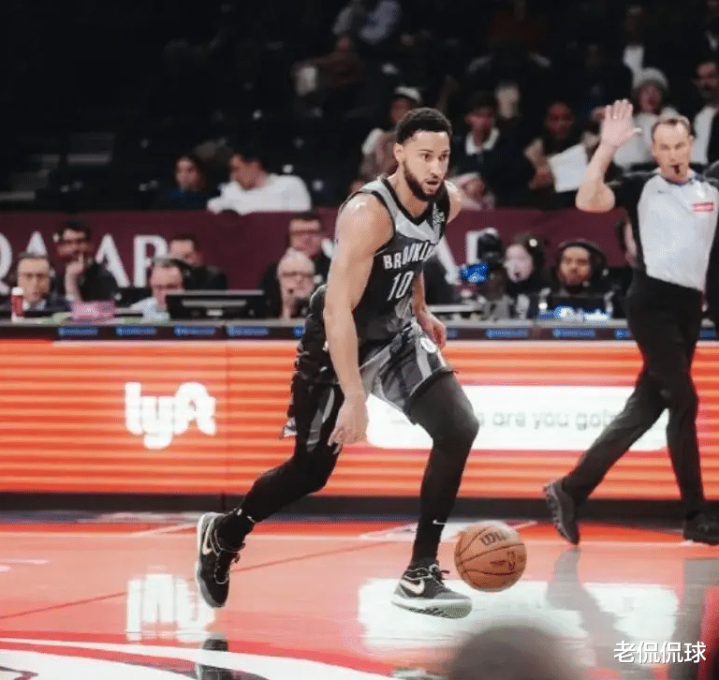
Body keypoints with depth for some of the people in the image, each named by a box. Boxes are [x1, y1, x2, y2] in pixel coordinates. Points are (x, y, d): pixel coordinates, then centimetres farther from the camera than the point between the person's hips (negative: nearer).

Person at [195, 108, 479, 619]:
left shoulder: (448, 203, -8)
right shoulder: (369, 214, -31)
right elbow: (337, 309, -34)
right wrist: (354, 399, -37)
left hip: (396, 332, 6)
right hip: (339, 341, -6)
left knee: (459, 428, -12)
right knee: (311, 469, 3)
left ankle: (420, 574, -5)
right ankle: (224, 535, 32)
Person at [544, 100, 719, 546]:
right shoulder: (641, 188, -2)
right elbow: (588, 201, -15)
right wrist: (607, 147, -21)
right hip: (652, 303, -5)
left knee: (644, 410, 6)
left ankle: (572, 490, 14)